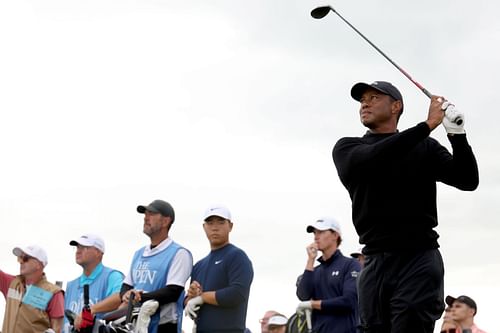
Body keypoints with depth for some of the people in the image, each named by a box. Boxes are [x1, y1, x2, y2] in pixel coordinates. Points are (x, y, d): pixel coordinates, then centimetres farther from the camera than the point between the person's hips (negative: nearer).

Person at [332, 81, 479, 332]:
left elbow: (468, 180, 2)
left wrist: (457, 134, -15)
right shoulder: (347, 149, 12)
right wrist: (428, 124, -13)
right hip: (375, 263, 2)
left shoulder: (424, 147, 12)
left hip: (419, 259, -2)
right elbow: (372, 158, -11)